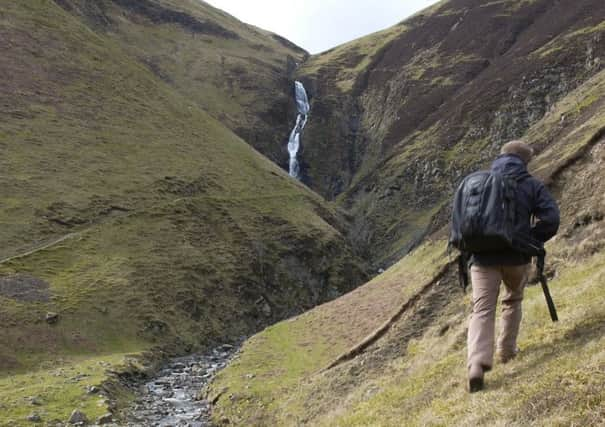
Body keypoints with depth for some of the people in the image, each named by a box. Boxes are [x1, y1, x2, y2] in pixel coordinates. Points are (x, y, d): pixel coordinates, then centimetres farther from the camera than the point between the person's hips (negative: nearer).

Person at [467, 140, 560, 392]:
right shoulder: (531, 185, 2)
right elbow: (551, 219, -8)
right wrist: (532, 242, 5)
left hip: (483, 257, 1)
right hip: (517, 256, -1)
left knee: (482, 309, -2)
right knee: (513, 301, 25)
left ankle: (477, 364, -19)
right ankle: (507, 350, 32)